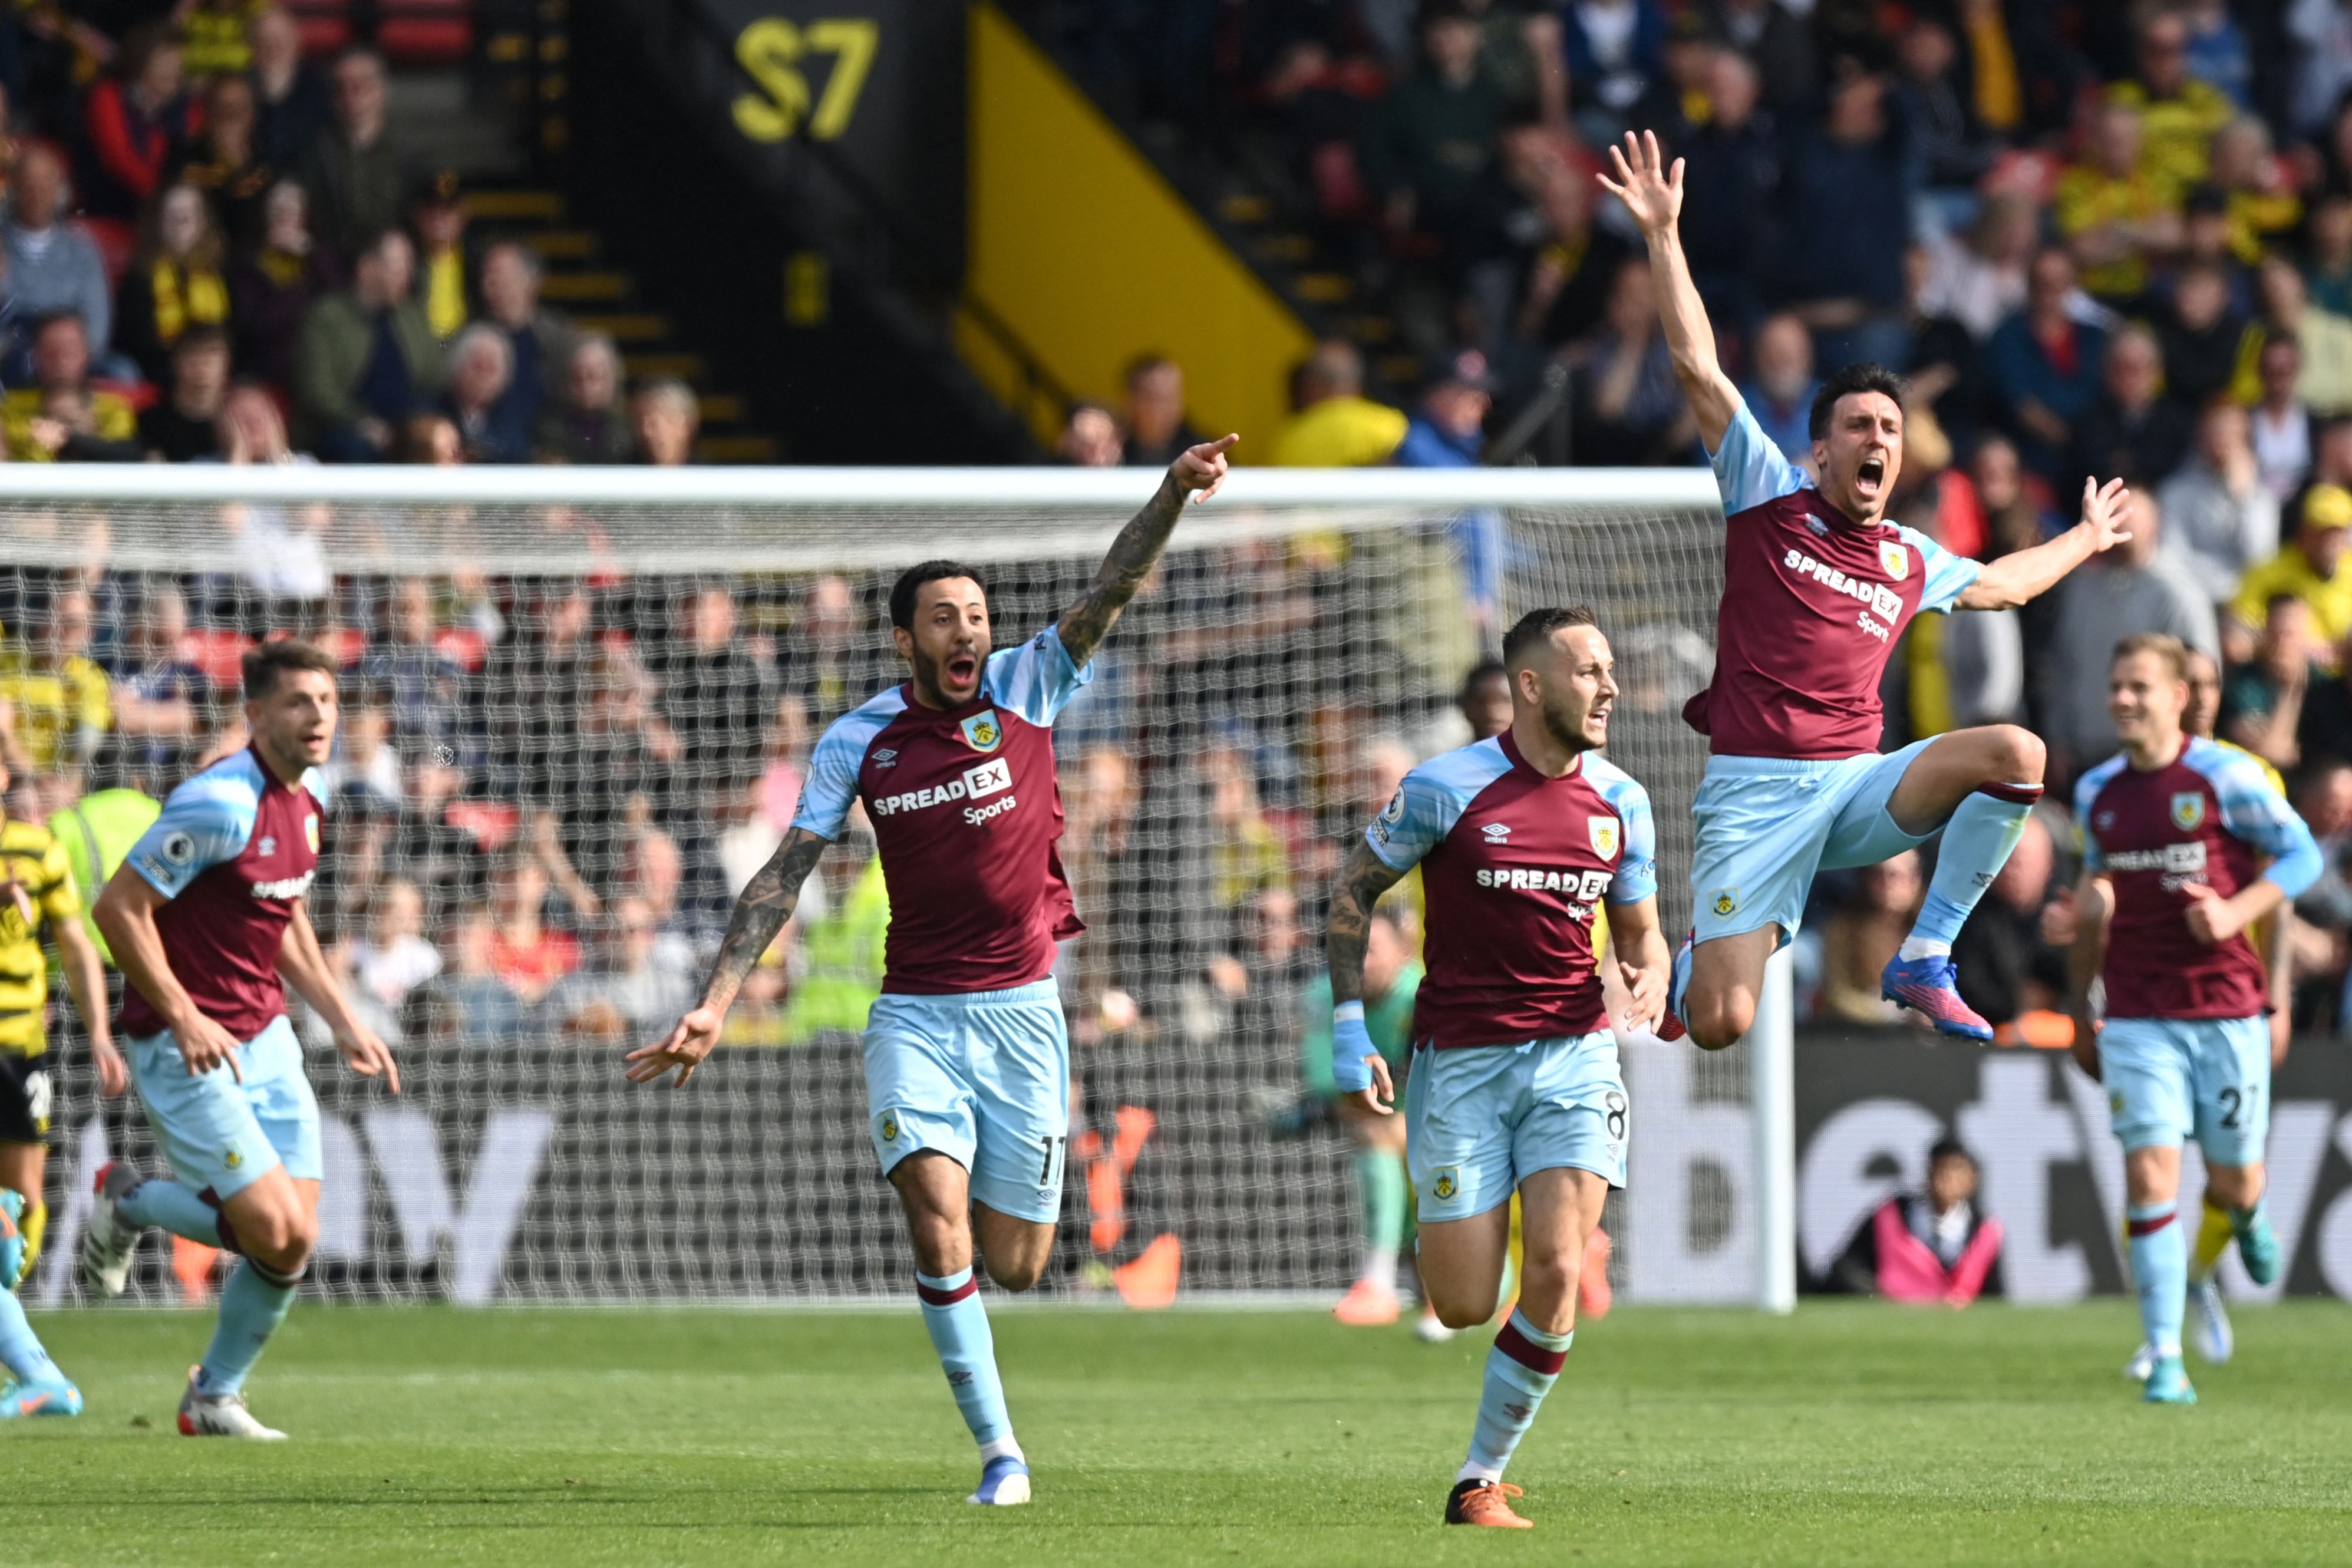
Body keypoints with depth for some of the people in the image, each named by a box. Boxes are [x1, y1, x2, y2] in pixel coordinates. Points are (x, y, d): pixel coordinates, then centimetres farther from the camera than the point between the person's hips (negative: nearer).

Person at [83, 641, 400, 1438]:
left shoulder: (304, 796, 7)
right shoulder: (222, 805, -21)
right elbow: (119, 907, -20)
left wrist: (343, 1020, 15)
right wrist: (184, 1018, -22)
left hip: (265, 1039, 8)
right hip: (186, 1048, -8)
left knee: (296, 1241, 1)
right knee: (273, 1227, -15)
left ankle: (215, 1396, 19)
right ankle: (127, 1201, 11)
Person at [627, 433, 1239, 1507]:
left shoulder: (1026, 690, -1)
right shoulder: (860, 741, -1)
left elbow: (1111, 589, -13)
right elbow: (783, 877, 1)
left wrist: (1174, 491, -29)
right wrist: (714, 1005, -5)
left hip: (1021, 1011, 0)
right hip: (916, 1015, 0)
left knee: (1014, 1267, 3)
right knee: (937, 1218, -20)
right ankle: (998, 1448, -12)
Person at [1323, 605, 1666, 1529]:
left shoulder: (1620, 803, 5)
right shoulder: (1446, 788, -8)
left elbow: (1640, 934, 16)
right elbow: (1353, 893, 2)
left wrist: (1652, 980, -8)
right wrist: (1349, 1034, -4)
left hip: (1573, 1057, 3)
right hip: (1461, 1062, -3)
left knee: (1557, 1270, -16)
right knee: (1463, 1307, -5)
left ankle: (1482, 1478, 0)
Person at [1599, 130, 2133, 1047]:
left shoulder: (1912, 562, 18)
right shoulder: (1771, 499, 5)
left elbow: (2001, 585, 41)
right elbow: (1699, 370, 0)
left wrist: (2085, 540, 46)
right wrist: (1663, 236, -4)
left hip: (1858, 787, 4)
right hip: (1755, 792, -4)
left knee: (2016, 753, -22)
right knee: (1720, 1026, -17)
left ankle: (1924, 962, -10)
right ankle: (1691, 962, 25)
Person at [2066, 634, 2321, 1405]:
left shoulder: (2225, 776, -8)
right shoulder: (2096, 793, 6)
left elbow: (2302, 854, -2)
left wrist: (2236, 913, -19)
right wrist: (2080, 1008, 19)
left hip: (2227, 1008, -2)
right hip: (2138, 1017, 2)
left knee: (2234, 1184, 6)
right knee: (2150, 1175, -12)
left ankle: (2247, 1218, 47)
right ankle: (2165, 1361, -10)